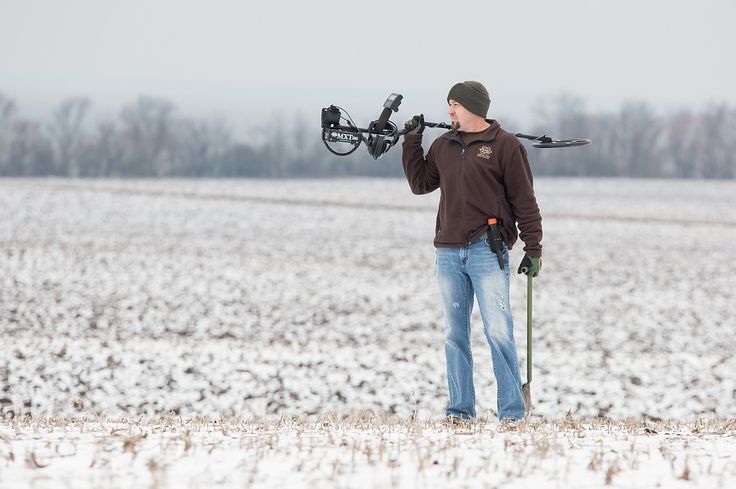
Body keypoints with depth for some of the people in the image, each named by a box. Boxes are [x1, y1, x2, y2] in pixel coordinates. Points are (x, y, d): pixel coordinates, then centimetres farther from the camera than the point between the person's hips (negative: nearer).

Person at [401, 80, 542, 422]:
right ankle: (460, 409, 12)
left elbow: (525, 201, -2)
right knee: (455, 335, 7)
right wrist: (411, 142, 15)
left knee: (499, 333, -10)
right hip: (448, 253, 5)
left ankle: (512, 412, -8)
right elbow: (421, 183, 19)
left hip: (488, 252, -5)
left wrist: (533, 248, -6)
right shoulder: (443, 146, 14)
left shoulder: (505, 146, -1)